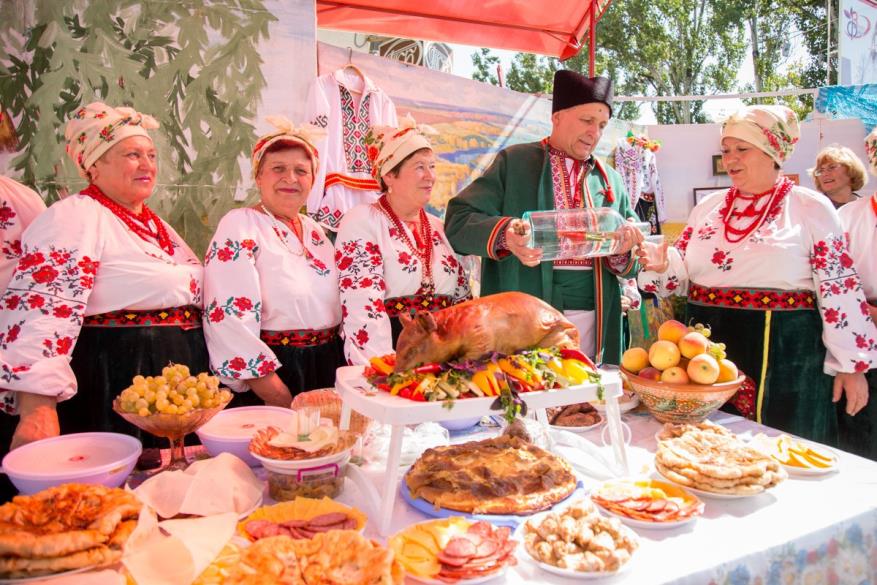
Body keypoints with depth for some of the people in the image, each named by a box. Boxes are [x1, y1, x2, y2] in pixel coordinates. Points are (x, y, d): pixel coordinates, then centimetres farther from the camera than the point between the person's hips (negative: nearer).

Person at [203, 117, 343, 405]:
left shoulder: (315, 230, 10)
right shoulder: (239, 226, -10)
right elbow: (230, 317, -20)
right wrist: (280, 400, -22)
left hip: (328, 367, 7)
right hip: (275, 369, -6)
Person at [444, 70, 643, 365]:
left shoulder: (611, 180, 16)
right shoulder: (513, 162, 3)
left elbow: (634, 263, 16)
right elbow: (458, 220, -5)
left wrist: (623, 249, -7)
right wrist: (504, 235, -23)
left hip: (594, 320, 4)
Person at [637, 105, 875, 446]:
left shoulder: (812, 209, -2)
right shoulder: (708, 207, 10)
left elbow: (839, 289, -3)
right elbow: (685, 274, 14)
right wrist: (662, 266, -9)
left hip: (782, 354, -3)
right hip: (708, 347, 4)